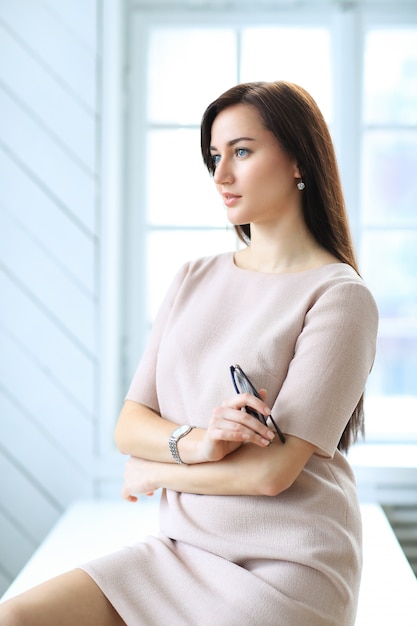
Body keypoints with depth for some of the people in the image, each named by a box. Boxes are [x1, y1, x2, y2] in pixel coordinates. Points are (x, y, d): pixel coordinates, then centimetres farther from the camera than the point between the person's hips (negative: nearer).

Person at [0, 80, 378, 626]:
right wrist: (192, 442, -17)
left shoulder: (340, 296, -10)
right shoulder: (194, 280, 10)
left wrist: (151, 474, -2)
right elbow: (129, 427, 5)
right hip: (181, 551, 6)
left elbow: (272, 471, -17)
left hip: (286, 569, -5)